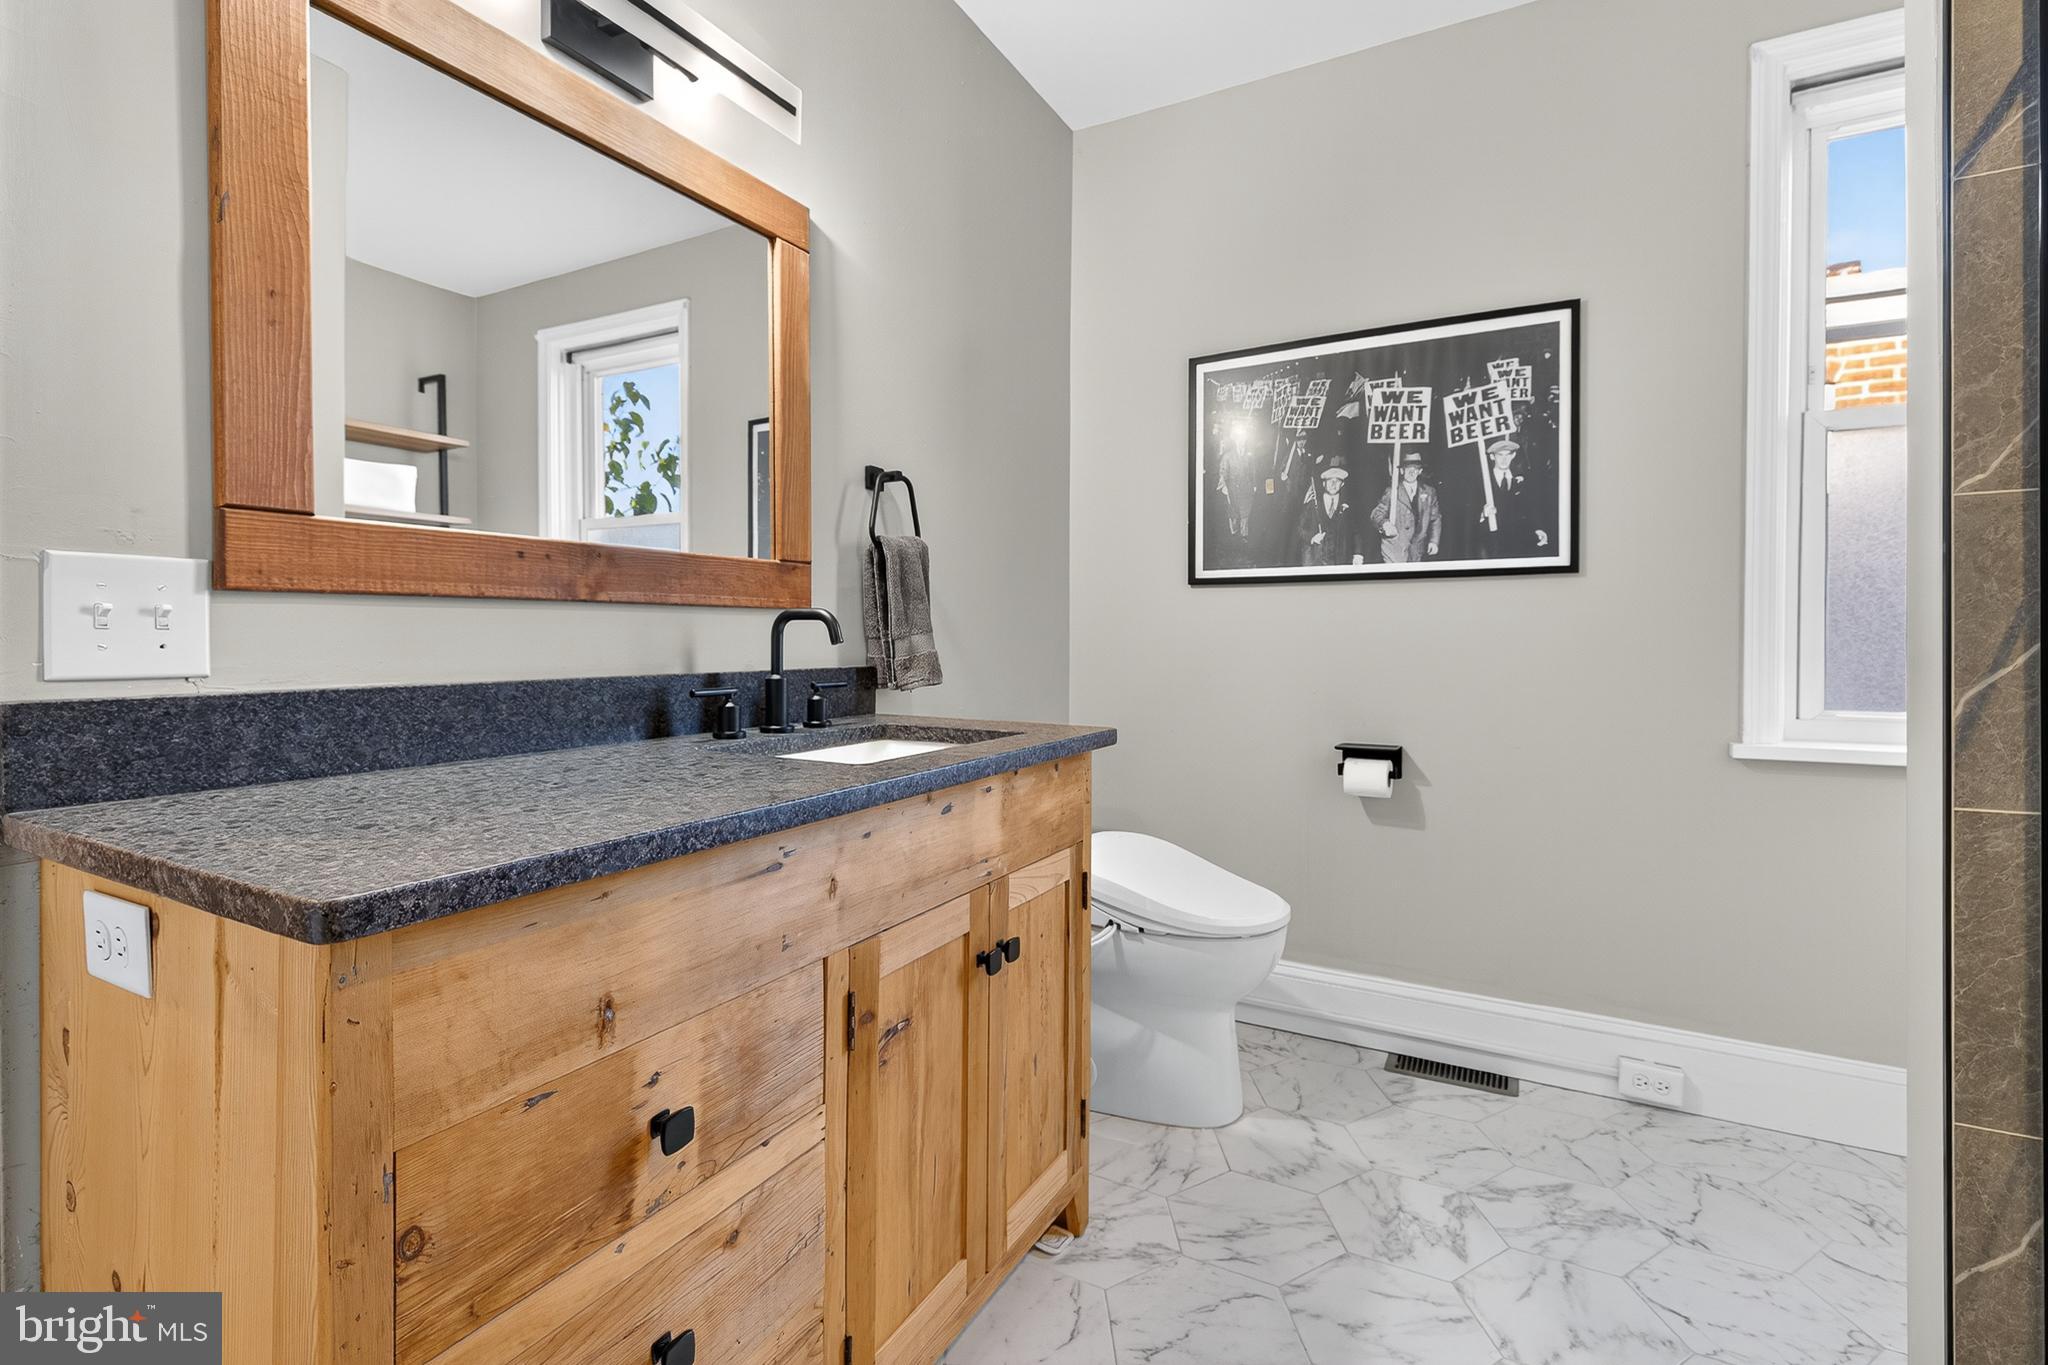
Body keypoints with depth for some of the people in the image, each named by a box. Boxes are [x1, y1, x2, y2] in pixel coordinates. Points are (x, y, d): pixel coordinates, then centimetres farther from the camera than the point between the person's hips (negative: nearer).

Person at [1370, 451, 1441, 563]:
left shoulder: (1429, 492, 12)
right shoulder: (1391, 492, 6)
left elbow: (1435, 518, 13)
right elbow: (1377, 513, 1)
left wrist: (1434, 541, 2)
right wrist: (1384, 523, -21)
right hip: (1393, 549, -2)